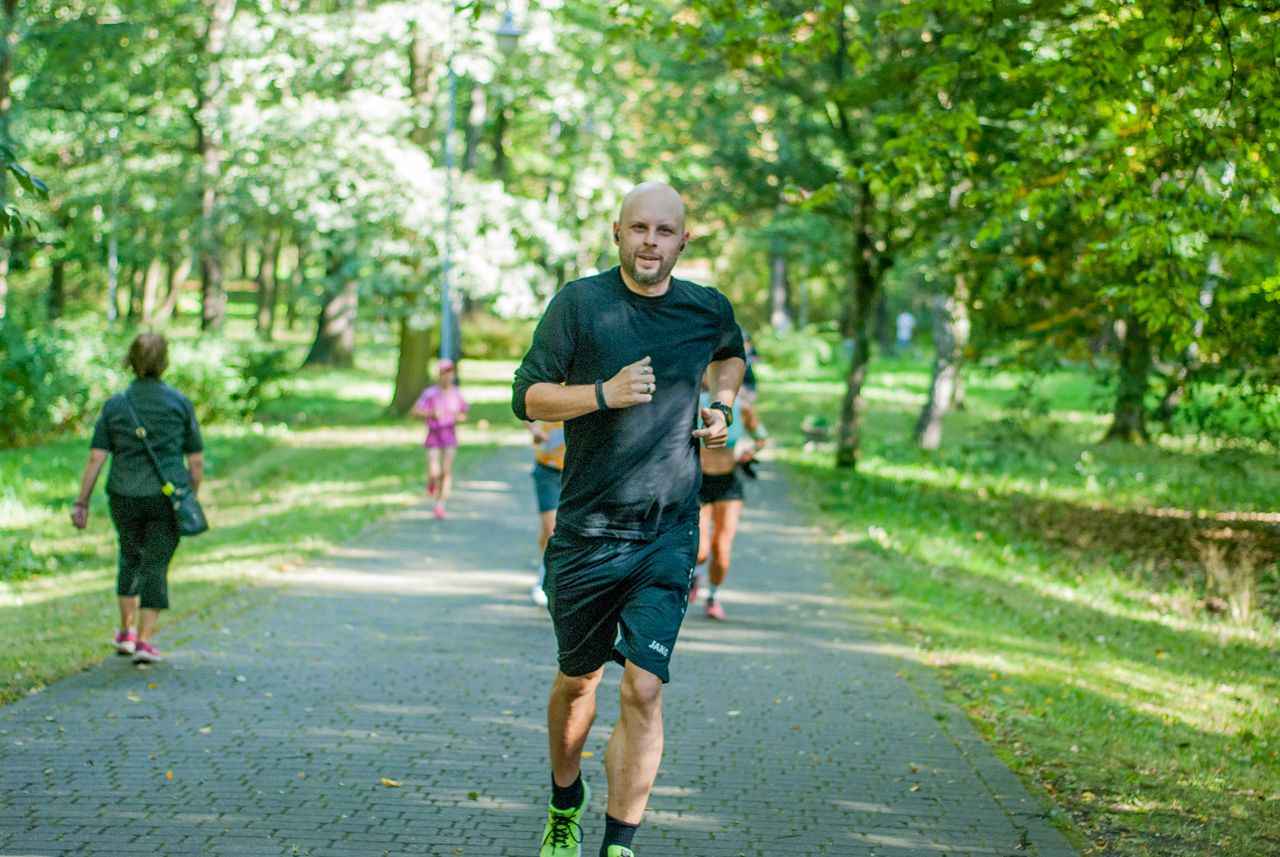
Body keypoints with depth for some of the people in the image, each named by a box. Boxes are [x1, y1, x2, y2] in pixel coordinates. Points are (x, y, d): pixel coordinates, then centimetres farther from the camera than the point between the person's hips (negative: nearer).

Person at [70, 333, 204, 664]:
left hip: (126, 499, 2)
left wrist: (81, 503, 1)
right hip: (168, 497, -2)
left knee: (131, 557, 23)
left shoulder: (114, 406, -1)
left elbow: (95, 458, -4)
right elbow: (196, 461, 0)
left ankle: (127, 631, 25)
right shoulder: (180, 403, -2)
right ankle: (144, 640, -2)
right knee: (156, 564, 4)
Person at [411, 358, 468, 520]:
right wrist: (431, 413, -25)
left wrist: (460, 417, -10)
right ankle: (431, 483, 28)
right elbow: (414, 411, -10)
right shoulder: (430, 393, -10)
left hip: (450, 437, 2)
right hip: (434, 437, -2)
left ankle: (440, 504, 6)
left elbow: (464, 415, 13)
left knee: (447, 471, -4)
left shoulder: (456, 394, 1)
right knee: (434, 473, -9)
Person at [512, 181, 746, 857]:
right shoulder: (581, 303, -6)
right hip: (586, 533, -1)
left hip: (669, 535, 1)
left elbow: (731, 352, 28)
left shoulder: (708, 309, 4)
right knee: (578, 680, 16)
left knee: (643, 691, -11)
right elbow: (527, 397, -7)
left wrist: (722, 407, 10)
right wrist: (605, 393, -21)